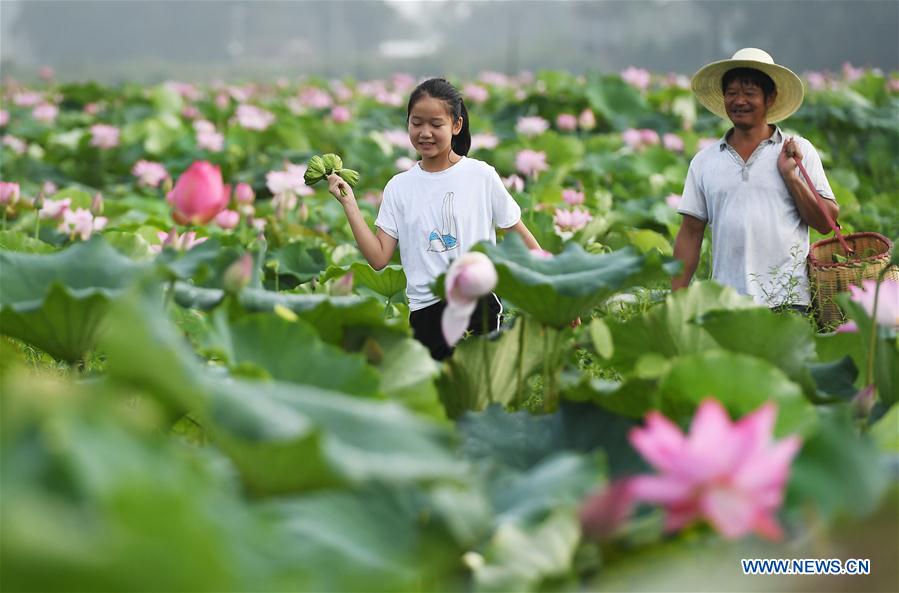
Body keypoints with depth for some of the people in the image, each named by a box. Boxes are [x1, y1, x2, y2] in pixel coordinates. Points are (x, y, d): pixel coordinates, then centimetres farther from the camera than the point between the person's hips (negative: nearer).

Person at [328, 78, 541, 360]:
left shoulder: (481, 175, 1)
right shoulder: (399, 187, 8)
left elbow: (520, 235, 7)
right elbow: (379, 257, 2)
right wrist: (349, 203, -3)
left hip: (480, 303, -2)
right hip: (424, 312, 3)